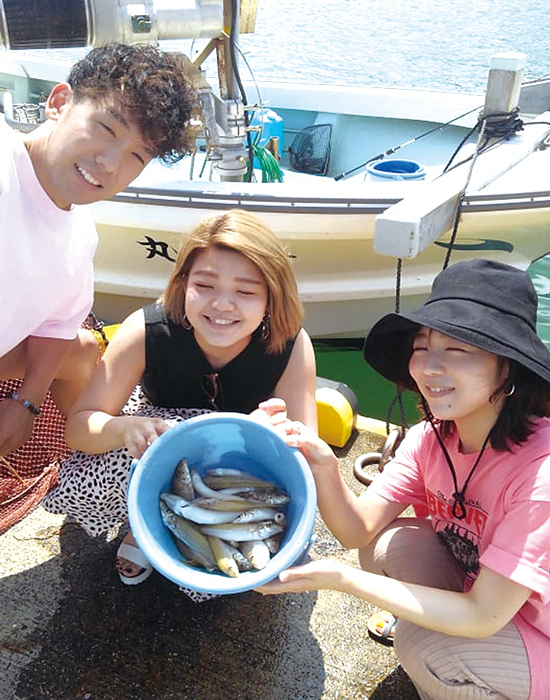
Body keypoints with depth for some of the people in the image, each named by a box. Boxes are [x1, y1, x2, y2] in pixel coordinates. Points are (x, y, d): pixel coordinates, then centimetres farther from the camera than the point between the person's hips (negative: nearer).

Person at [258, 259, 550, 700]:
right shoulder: (431, 439, -13)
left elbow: (482, 617, -30)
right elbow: (358, 530, -15)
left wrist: (339, 578, -32)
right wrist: (325, 469, -36)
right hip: (474, 591, 5)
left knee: (422, 645, -26)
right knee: (391, 544, -15)